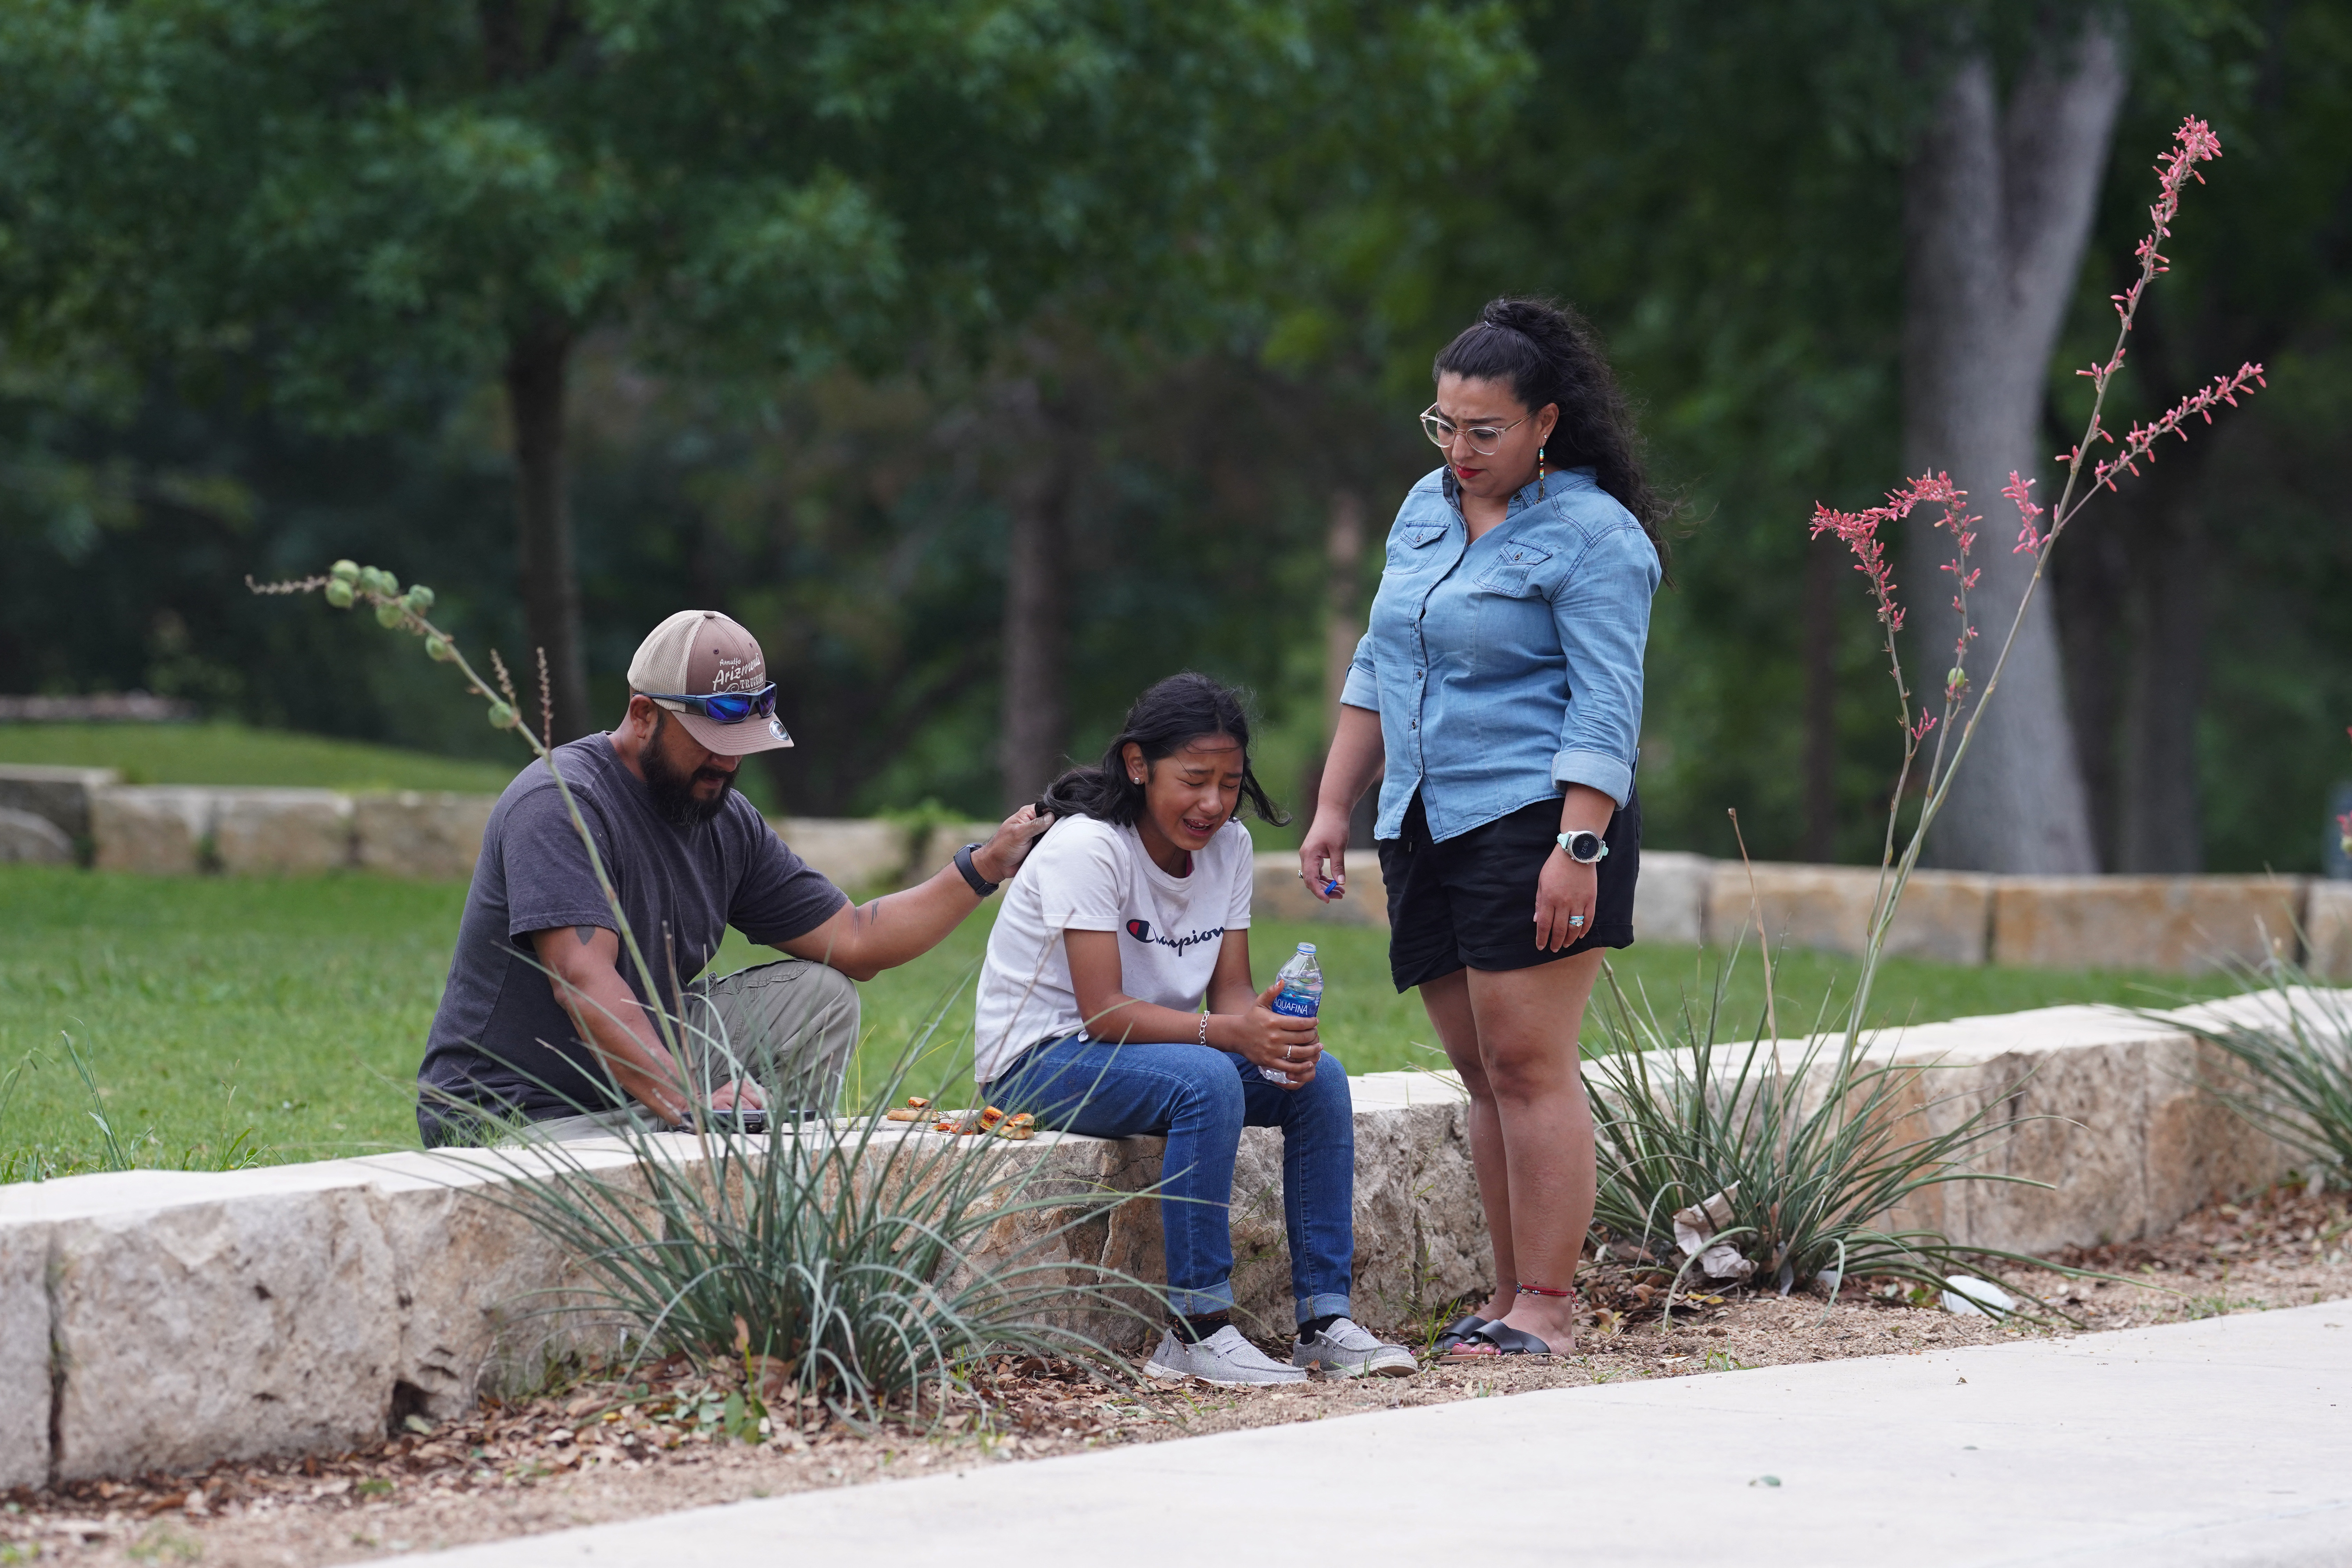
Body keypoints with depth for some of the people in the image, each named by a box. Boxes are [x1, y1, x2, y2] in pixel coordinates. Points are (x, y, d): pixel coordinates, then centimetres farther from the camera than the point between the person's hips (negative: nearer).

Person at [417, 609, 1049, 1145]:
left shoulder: (726, 821, 9)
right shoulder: (561, 803, -19)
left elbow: (854, 941, 13)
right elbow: (582, 981, -30)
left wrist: (985, 867, 4)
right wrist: (691, 1103, -41)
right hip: (518, 1115, -9)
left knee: (818, 995, 2)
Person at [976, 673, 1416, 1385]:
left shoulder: (1228, 846, 1)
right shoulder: (1087, 847, -21)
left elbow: (1230, 987, -1)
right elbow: (1104, 1011, -26)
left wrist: (1274, 1031, -25)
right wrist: (1232, 1033, -38)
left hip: (1144, 1048, 8)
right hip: (1040, 1059, -8)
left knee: (1319, 1077, -12)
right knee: (1206, 1081, -34)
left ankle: (1324, 1319, -12)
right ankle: (1197, 1328, -31)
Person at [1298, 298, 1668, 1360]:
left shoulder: (1592, 536, -8)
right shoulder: (1427, 509, 15)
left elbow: (1605, 706, -14)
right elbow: (1377, 672, 21)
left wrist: (1578, 848, -21)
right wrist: (1333, 806, 17)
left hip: (1536, 821, -7)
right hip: (1426, 827, 7)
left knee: (1527, 1063, -10)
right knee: (1481, 1073, 7)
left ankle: (1548, 1308, -8)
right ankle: (1510, 1296, 11)